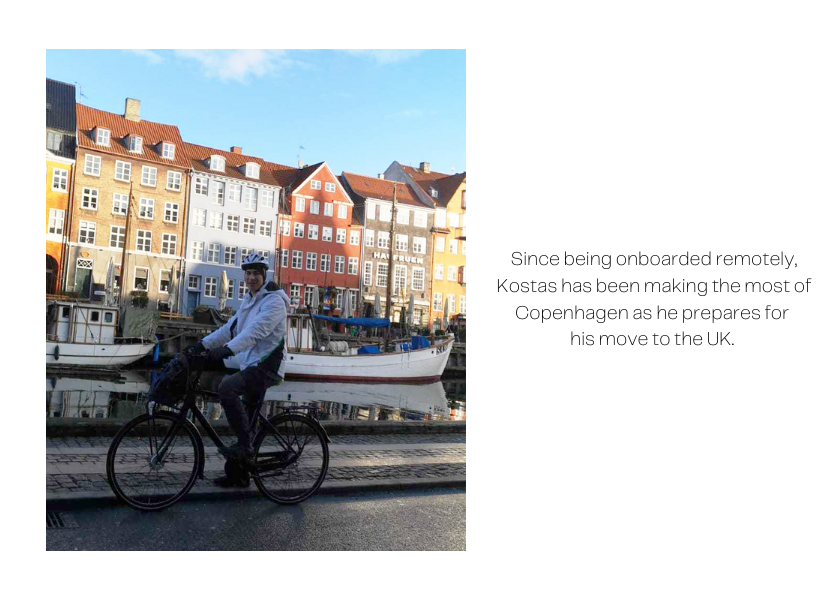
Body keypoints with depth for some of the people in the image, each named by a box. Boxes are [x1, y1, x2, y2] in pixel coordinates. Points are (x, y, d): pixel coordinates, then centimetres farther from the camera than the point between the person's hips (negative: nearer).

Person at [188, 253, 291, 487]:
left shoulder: (274, 301, -11)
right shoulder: (249, 300, 19)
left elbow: (255, 330, -25)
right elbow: (231, 328, 17)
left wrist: (228, 349, -36)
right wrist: (203, 344, 7)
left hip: (265, 367, -9)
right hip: (250, 366, 9)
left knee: (226, 388, -29)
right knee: (245, 420, 12)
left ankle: (245, 446, -20)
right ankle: (237, 474, 21)